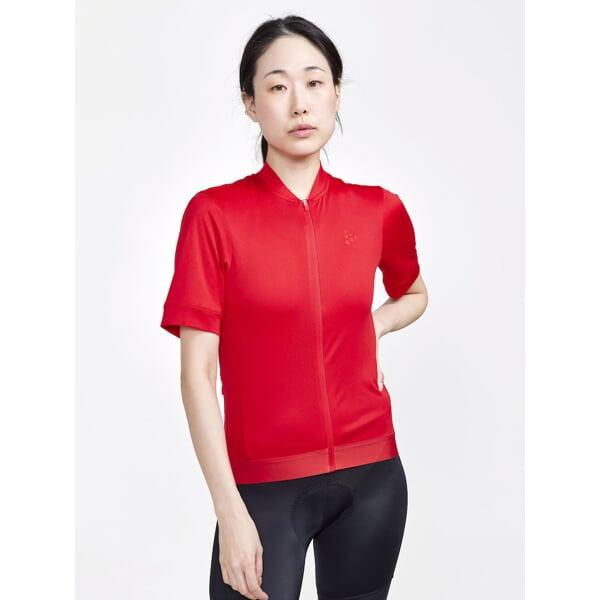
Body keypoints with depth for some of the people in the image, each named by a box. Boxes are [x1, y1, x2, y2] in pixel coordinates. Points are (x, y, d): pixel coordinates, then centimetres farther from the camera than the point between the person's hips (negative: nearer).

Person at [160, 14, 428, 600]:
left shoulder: (379, 209, 1)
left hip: (372, 476, 3)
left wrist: (374, 324, 1)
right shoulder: (214, 213, -8)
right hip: (264, 484, -3)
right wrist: (230, 511, -14)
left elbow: (415, 295, 23)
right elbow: (197, 372, -10)